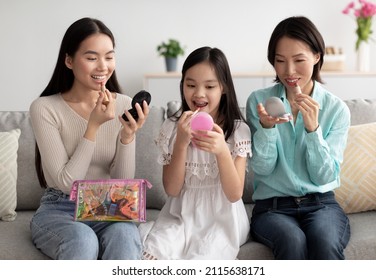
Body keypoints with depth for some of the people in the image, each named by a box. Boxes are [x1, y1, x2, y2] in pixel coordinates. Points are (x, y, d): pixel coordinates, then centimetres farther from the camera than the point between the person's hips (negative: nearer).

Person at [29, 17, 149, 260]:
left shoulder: (123, 105, -1)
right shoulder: (45, 108, -10)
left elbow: (123, 184, -3)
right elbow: (66, 183, -15)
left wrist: (128, 135, -21)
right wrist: (93, 126, -22)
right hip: (59, 210, -2)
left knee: (124, 236, -33)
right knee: (82, 239, -36)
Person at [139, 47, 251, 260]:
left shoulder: (238, 130, -4)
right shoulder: (172, 128, 1)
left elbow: (234, 194, -9)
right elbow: (172, 189, -4)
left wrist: (222, 151, -27)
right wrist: (181, 143, -18)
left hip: (222, 217, -1)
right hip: (181, 215, 2)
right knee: (150, 253, -28)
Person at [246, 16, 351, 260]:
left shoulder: (337, 109, 1)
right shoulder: (258, 101, 1)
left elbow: (325, 177, -4)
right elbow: (262, 169, -2)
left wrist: (313, 128, -18)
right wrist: (267, 127, -20)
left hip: (321, 204, 1)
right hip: (272, 206, 0)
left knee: (325, 244, -33)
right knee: (293, 241, -34)